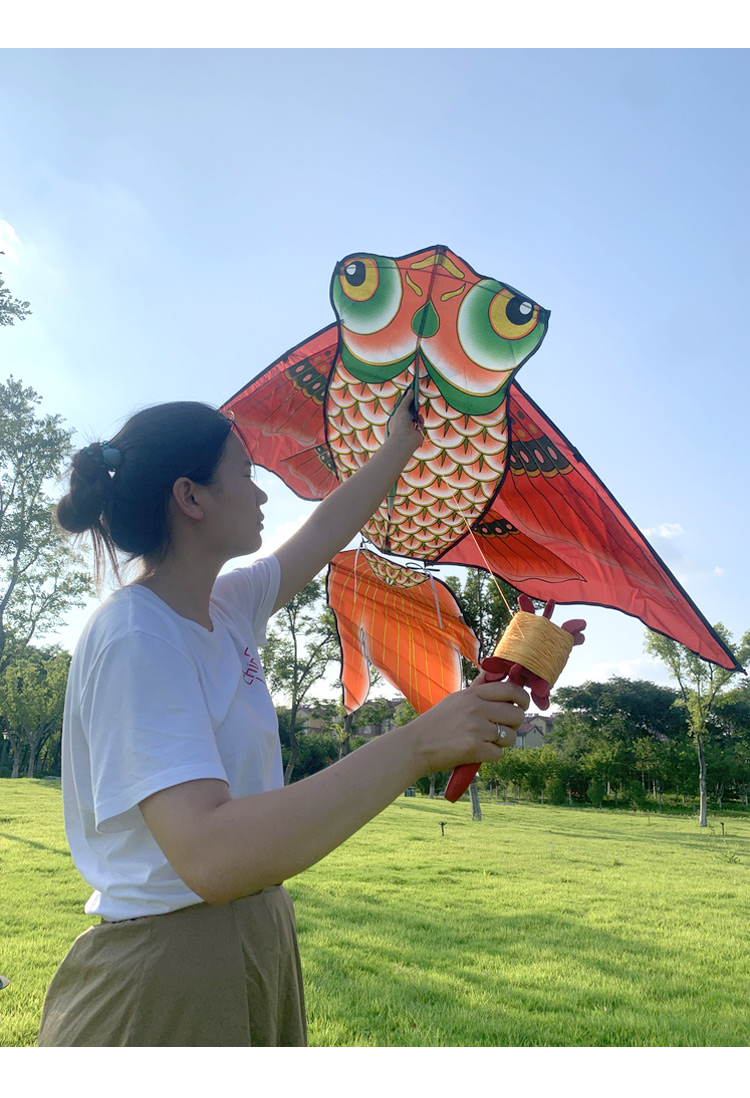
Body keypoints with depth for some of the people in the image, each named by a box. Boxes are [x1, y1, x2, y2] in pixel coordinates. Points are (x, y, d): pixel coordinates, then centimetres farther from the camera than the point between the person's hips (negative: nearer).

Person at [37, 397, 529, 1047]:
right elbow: (210, 857, -35)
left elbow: (325, 532, 18)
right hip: (166, 976, -8)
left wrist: (402, 442, 27)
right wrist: (419, 744, -39)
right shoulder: (134, 638, -24)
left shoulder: (224, 607, 2)